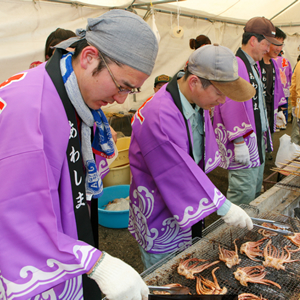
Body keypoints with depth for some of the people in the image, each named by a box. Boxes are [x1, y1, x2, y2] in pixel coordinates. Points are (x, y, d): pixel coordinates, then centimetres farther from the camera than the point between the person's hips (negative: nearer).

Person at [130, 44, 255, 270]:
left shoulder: (198, 102, -3)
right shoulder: (159, 117, -33)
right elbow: (180, 172, -32)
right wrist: (222, 206, -26)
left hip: (188, 205, 8)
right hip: (161, 216, -8)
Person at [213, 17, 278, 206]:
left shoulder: (254, 66, 17)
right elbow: (231, 107, -22)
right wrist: (239, 142, -23)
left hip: (257, 140, 11)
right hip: (243, 143, -10)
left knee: (256, 190, 18)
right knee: (244, 194, -7)